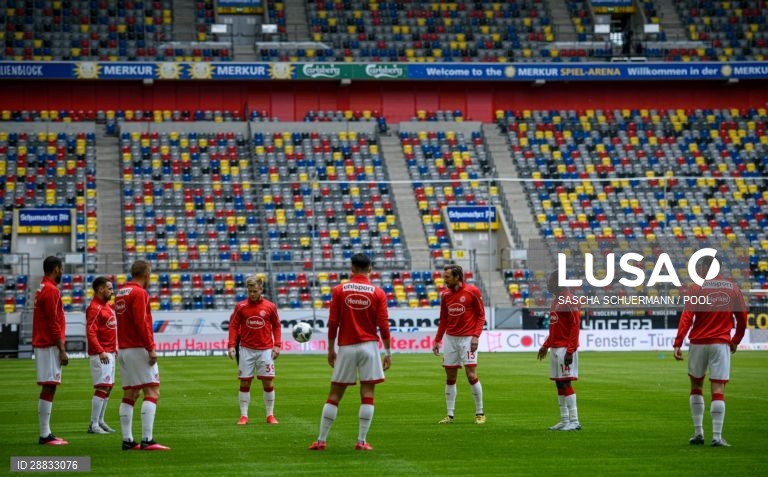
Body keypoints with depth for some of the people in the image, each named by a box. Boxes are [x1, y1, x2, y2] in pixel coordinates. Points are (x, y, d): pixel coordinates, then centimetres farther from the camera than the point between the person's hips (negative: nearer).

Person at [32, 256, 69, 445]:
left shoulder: (42, 289, 17)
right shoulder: (51, 290, -13)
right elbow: (54, 323, -17)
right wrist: (62, 350, -16)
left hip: (41, 344, 10)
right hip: (50, 346, -10)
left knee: (48, 388, 10)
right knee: (49, 387, -10)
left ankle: (45, 433, 12)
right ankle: (45, 435, -12)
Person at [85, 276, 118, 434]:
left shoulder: (107, 306, 16)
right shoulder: (94, 308, -15)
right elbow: (91, 332, -22)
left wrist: (115, 348, 18)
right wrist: (100, 351, -27)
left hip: (109, 353, 10)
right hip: (100, 354, -10)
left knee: (108, 387, 12)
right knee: (102, 388, -11)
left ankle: (100, 422, 18)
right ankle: (93, 425, -9)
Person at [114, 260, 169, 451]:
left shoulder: (121, 293, 16)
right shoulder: (139, 293, -11)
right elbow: (141, 322, -18)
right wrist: (150, 348, -17)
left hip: (123, 349, 9)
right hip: (139, 349, -9)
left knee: (129, 394, 9)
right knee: (152, 391, -9)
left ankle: (127, 440, 7)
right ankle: (147, 440, -17)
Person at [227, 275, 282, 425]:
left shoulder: (270, 307, 1)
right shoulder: (240, 307, 0)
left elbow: (276, 326, 8)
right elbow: (233, 326, 2)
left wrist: (277, 345, -2)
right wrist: (231, 345, -9)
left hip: (265, 350, 0)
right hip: (247, 350, 0)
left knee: (268, 383, 0)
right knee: (244, 383, 1)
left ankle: (270, 415, 10)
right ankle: (243, 416, 7)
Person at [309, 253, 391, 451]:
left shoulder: (339, 291, 0)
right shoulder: (378, 293, 0)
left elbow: (332, 323, -1)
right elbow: (383, 325, -3)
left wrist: (331, 349, 8)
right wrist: (388, 352, 5)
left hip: (346, 347, 1)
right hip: (369, 346, -1)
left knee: (334, 394, 6)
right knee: (367, 394, 2)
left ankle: (321, 440, 7)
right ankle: (362, 441, -2)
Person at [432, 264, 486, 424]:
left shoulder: (472, 291, -6)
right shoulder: (445, 294, 7)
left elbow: (481, 315, -3)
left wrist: (475, 336, -13)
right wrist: (437, 340, 10)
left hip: (467, 338, -5)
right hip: (450, 338, 5)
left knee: (471, 375, -9)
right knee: (450, 377, 5)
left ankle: (480, 413, 3)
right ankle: (450, 414, 10)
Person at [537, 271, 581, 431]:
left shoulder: (569, 300, -13)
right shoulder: (556, 300, 17)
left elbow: (575, 326, -18)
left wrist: (570, 351, -22)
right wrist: (546, 345, 21)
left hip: (565, 349, -10)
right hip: (555, 348, 10)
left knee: (566, 383, -11)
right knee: (559, 384, 9)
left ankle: (574, 421, -10)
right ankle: (564, 421, 13)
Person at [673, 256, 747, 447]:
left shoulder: (696, 288, -3)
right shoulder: (733, 288, 4)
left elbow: (686, 317, -11)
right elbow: (742, 318, 8)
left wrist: (678, 344, -14)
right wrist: (736, 341, 21)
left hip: (698, 343, -1)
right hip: (721, 344, 1)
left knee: (696, 386, 15)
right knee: (718, 389, -1)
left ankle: (698, 432, 13)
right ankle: (717, 436, -7)